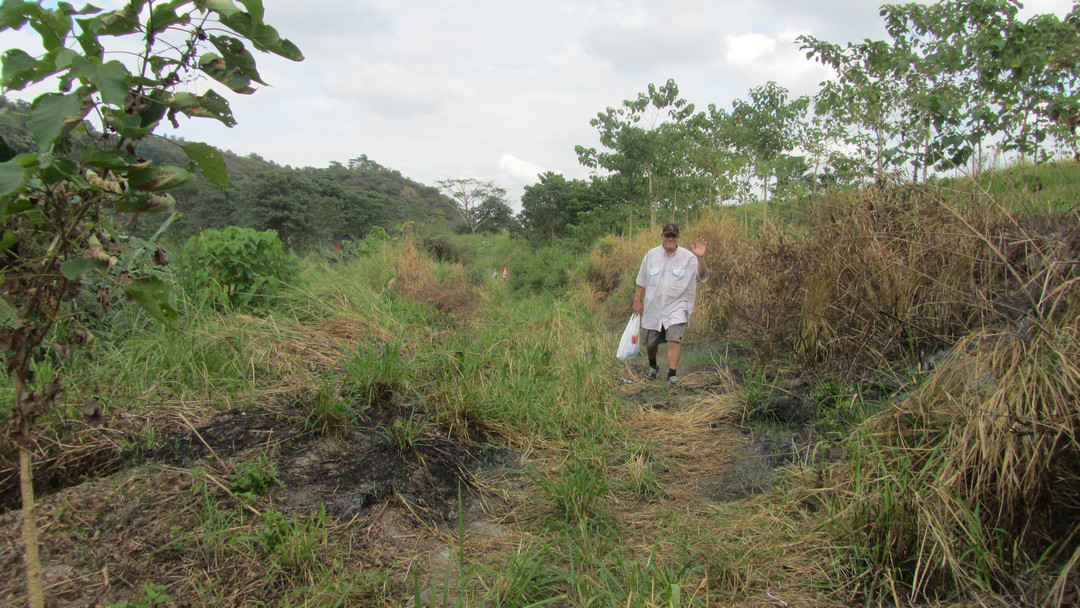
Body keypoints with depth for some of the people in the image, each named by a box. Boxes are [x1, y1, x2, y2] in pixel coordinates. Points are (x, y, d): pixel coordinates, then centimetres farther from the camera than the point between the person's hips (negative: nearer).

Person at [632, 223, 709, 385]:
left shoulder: (688, 257, -3)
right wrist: (637, 300, 8)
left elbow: (703, 276, -15)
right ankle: (652, 366, 41)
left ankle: (672, 374, -11)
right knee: (650, 341, 14)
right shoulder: (651, 255, 4)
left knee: (674, 338, -18)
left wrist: (701, 258, -29)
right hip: (653, 306, 3)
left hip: (676, 306, -3)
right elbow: (641, 281, 10)